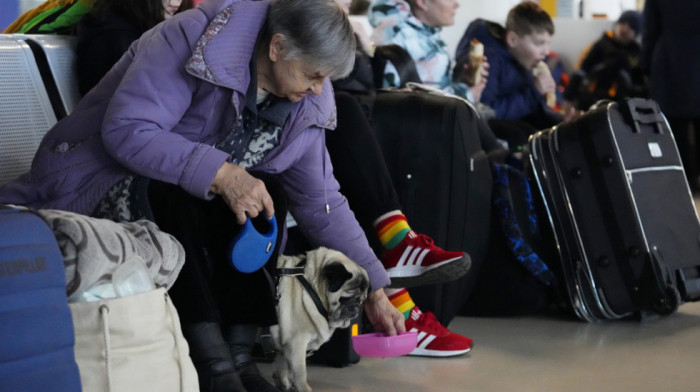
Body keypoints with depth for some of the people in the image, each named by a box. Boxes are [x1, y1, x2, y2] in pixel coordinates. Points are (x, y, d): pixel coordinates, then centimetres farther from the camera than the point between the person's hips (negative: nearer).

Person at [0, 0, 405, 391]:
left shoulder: (304, 105, -5)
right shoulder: (194, 39, -25)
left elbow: (322, 201, 1)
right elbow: (125, 129, -31)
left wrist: (374, 290, -1)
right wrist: (220, 174, -37)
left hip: (198, 194, 6)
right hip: (101, 179, -6)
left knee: (267, 192, -17)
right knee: (170, 193, -35)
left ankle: (239, 354, -19)